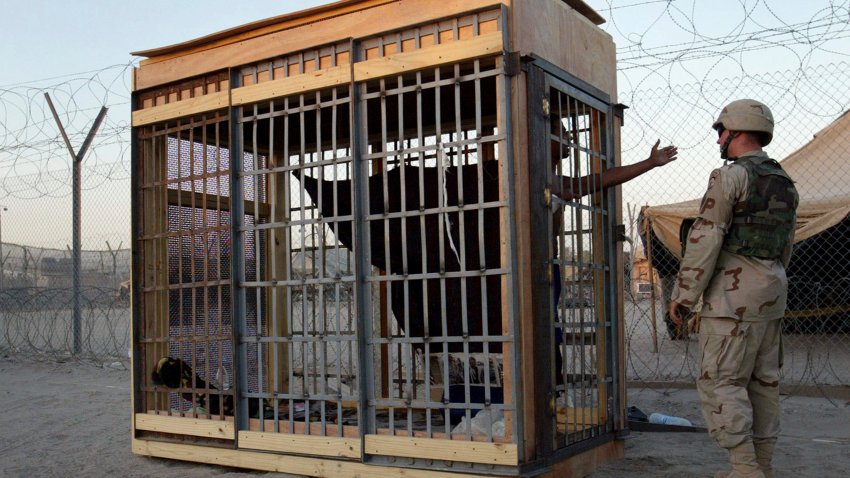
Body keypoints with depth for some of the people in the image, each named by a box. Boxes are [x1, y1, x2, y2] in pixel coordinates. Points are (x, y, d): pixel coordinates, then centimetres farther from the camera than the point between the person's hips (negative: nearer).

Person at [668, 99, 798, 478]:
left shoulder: (730, 176, -11)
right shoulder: (785, 184, 16)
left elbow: (705, 240, -15)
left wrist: (683, 294, -11)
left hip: (733, 296, -9)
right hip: (773, 292, 9)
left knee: (721, 382, -5)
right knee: (763, 381, 11)